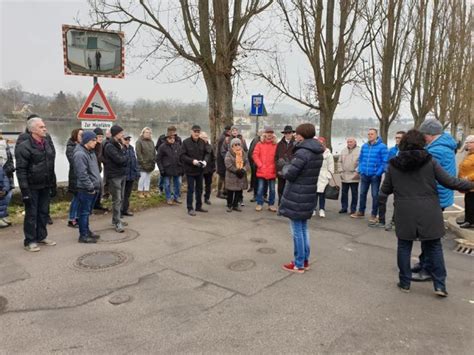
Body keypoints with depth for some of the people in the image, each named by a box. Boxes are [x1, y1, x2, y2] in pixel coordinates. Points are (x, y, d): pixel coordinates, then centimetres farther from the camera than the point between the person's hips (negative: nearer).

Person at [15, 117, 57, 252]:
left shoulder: (47, 143, 9)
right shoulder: (24, 147, -13)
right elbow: (21, 170, -15)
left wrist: (53, 185, 13)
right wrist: (25, 190, -19)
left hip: (45, 186, 6)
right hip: (32, 186, -6)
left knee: (44, 212, 14)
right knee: (31, 214, 2)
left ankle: (42, 236, 27)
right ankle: (30, 241, 13)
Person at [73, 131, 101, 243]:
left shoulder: (91, 152, 14)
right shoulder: (80, 154, -19)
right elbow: (82, 174, -23)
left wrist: (96, 185, 16)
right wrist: (90, 187, -19)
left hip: (93, 188, 10)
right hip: (85, 189, -9)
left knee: (88, 211, 19)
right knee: (84, 212, -1)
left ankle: (86, 231, 30)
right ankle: (83, 236, 7)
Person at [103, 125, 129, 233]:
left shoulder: (120, 145, 15)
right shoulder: (109, 146, -15)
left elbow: (125, 158, 13)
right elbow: (119, 159, -23)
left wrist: (124, 159, -6)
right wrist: (125, 157, -5)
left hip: (122, 174, 9)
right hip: (114, 176, -9)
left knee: (121, 199, 14)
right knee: (117, 200, -7)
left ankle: (116, 219, 25)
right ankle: (117, 223, -2)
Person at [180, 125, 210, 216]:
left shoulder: (202, 142, 1)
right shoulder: (186, 142, -11)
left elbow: (206, 153, 9)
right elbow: (182, 155, -12)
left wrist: (205, 160, -12)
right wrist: (192, 161, -23)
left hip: (200, 169, 5)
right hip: (190, 170, -5)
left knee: (199, 189, 15)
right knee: (191, 189, 0)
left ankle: (199, 206, 29)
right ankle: (190, 208, 9)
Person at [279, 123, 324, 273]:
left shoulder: (303, 152, -20)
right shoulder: (318, 152, 9)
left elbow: (289, 174, -18)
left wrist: (286, 167, 2)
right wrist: (290, 168, 6)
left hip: (297, 197, -9)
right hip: (308, 196, 9)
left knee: (297, 231, 2)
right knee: (303, 229, 18)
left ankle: (299, 264, 12)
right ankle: (305, 261, 28)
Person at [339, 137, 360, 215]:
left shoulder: (359, 150, -4)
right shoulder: (343, 151, 12)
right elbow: (340, 162, 15)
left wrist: (357, 171, -14)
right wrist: (341, 171, 7)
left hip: (354, 176, -4)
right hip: (344, 176, 5)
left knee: (354, 193, 3)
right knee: (344, 192, 9)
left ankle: (353, 209, 12)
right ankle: (344, 207, 19)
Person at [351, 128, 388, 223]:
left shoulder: (382, 147, -10)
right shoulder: (364, 146, 7)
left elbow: (384, 162, -12)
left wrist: (378, 173, -17)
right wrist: (360, 170, 4)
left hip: (375, 175, -5)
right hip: (364, 175, 5)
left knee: (375, 195, 4)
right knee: (362, 193, 14)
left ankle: (373, 215, 15)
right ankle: (361, 212, 29)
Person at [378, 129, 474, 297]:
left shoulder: (394, 164, 1)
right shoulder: (429, 161, -4)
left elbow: (386, 189, 8)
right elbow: (449, 181, -2)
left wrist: (382, 202, 27)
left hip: (404, 214, 1)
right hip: (429, 213, 0)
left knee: (404, 246, 12)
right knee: (434, 246, 12)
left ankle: (405, 283, 19)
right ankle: (440, 285, 15)